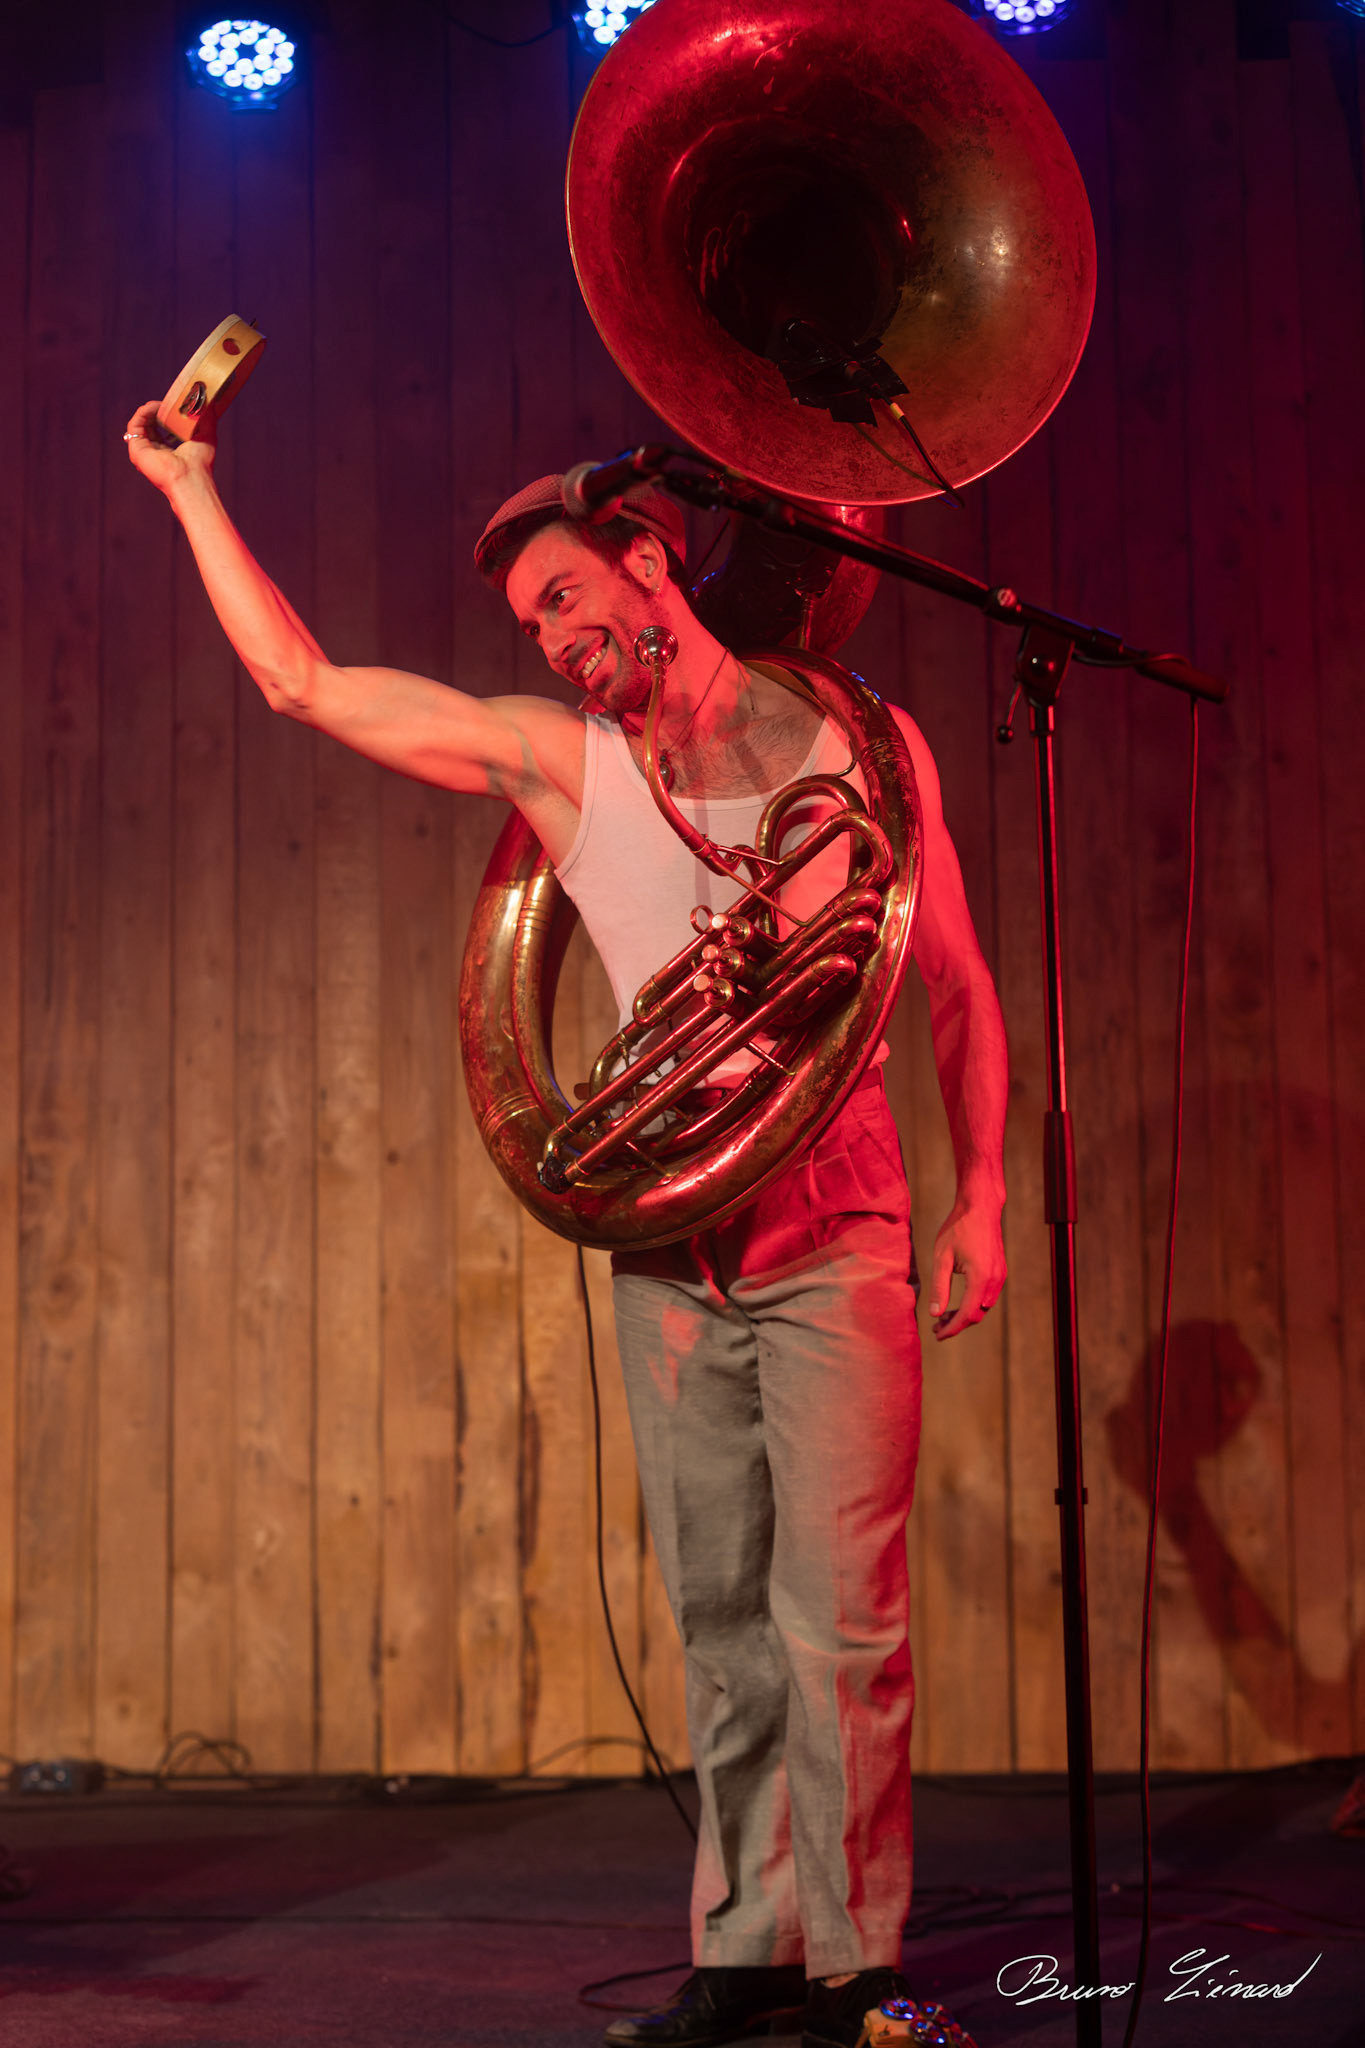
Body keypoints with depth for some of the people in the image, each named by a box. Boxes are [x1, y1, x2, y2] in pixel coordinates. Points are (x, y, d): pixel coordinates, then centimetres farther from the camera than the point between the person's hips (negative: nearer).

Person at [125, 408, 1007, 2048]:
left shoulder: (857, 740, 5)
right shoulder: (557, 758, 8)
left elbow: (956, 983, 7)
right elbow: (301, 682, 8)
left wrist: (983, 1194, -1)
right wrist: (190, 491, 11)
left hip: (833, 1236, -3)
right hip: (668, 1250, 3)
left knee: (840, 1615, -6)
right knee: (721, 1619, 6)